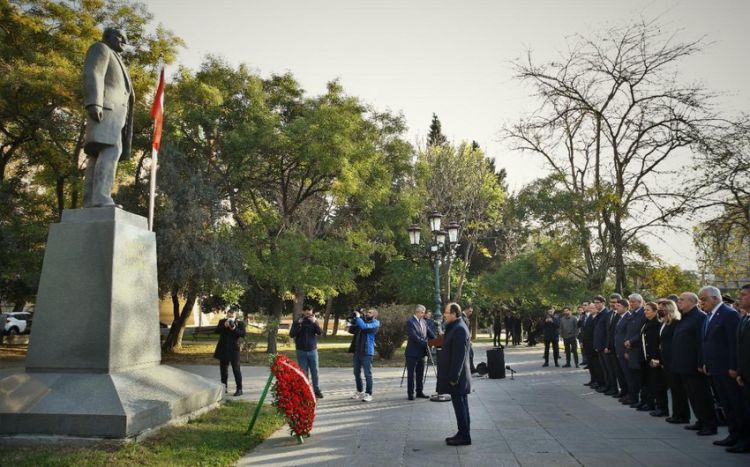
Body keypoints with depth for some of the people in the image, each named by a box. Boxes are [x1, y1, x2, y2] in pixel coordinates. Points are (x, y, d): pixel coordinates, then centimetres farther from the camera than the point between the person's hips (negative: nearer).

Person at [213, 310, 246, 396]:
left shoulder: (240, 323, 0)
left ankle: (239, 389, -6)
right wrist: (224, 326, -18)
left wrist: (234, 329, -25)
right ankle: (224, 387, 27)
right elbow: (216, 331, -4)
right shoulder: (222, 322, 7)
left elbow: (243, 334, -12)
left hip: (234, 350, -4)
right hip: (223, 350, 4)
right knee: (223, 369, 13)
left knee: (236, 369, -8)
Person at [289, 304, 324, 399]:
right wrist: (299, 324, -20)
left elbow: (320, 333, -8)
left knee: (314, 371, 3)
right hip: (301, 351, -1)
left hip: (312, 350, 1)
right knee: (304, 372, 2)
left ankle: (316, 390, 12)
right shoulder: (297, 322, 0)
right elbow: (291, 334, -10)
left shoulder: (314, 321, 3)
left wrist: (315, 322, -21)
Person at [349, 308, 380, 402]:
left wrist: (358, 317, -12)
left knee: (367, 374, -4)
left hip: (367, 352, -8)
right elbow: (352, 330, 17)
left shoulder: (375, 323, -5)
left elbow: (364, 326, -23)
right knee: (357, 373, 14)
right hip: (357, 351, 8)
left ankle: (368, 394, 2)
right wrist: (354, 319, 4)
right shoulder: (363, 321, 18)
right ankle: (360, 391, 26)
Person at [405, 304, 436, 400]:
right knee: (411, 374, 2)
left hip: (421, 352, 7)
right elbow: (413, 336, -22)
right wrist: (425, 343, -25)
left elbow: (430, 332, 6)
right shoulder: (410, 322, -13)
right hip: (412, 353, -7)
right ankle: (410, 393, 10)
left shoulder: (423, 321, 10)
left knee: (420, 374, 13)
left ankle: (419, 392, 22)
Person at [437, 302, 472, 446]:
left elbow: (459, 356, -23)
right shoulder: (455, 327, 12)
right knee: (460, 406, 16)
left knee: (460, 406, -1)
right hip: (456, 375, 10)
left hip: (457, 377, -10)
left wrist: (453, 377, -21)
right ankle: (463, 434, 25)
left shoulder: (459, 329, -20)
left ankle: (464, 436, 8)